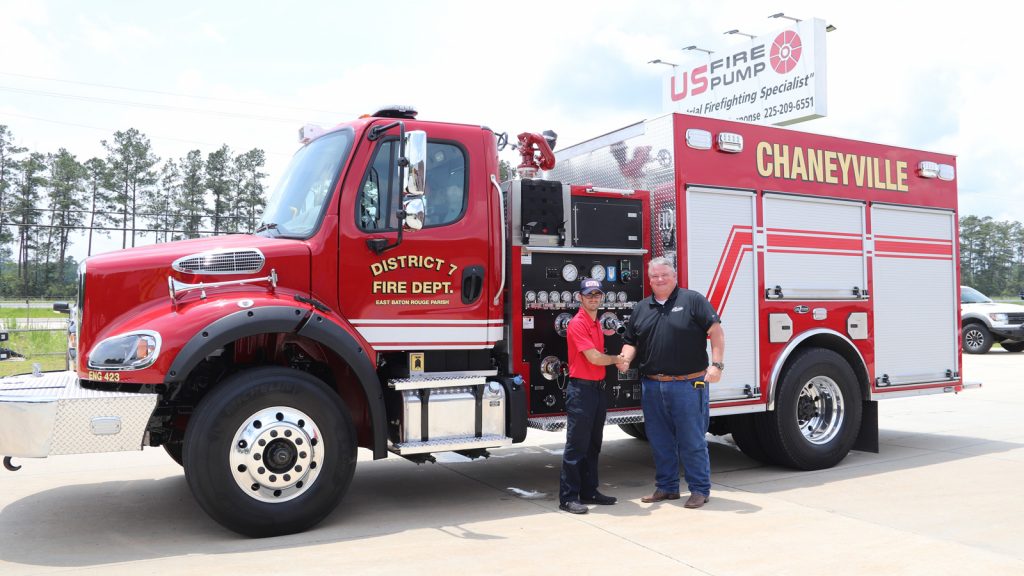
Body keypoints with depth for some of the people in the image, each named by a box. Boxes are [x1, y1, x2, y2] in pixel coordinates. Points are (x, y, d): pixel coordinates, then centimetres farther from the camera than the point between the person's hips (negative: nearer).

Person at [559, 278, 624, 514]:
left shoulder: (597, 324, 16)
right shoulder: (577, 323, -13)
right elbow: (594, 357, -16)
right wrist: (615, 359, -2)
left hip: (598, 388, 9)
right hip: (581, 388, -9)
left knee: (593, 444, 14)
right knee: (576, 445, -5)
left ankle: (589, 491, 23)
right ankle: (568, 497, 0)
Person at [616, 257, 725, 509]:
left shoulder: (693, 300, -1)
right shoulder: (641, 308, 14)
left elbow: (716, 331, -6)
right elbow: (631, 342, 18)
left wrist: (716, 364, -15)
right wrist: (625, 359, -3)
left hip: (688, 384, -5)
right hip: (653, 386, 5)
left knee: (692, 440, 1)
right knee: (660, 441, 12)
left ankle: (700, 489, 13)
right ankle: (666, 487, 25)